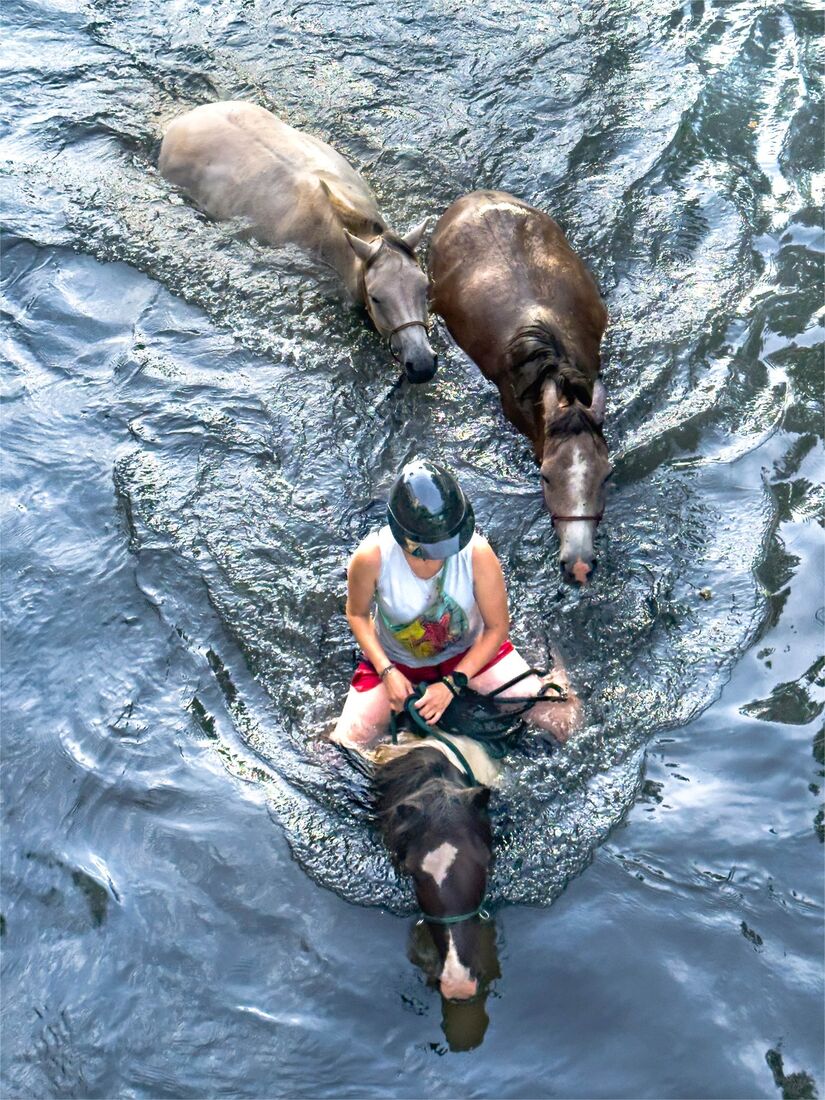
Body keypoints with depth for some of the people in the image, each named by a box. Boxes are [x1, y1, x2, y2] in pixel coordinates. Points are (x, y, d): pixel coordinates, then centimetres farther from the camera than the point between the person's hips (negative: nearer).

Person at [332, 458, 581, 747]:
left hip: (469, 651, 0)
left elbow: (497, 627, -17)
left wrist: (452, 684, -23)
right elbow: (357, 614, -9)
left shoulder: (477, 553, -30)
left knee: (561, 719, -10)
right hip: (396, 659, 1)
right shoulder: (371, 557, -30)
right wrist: (387, 671, -20)